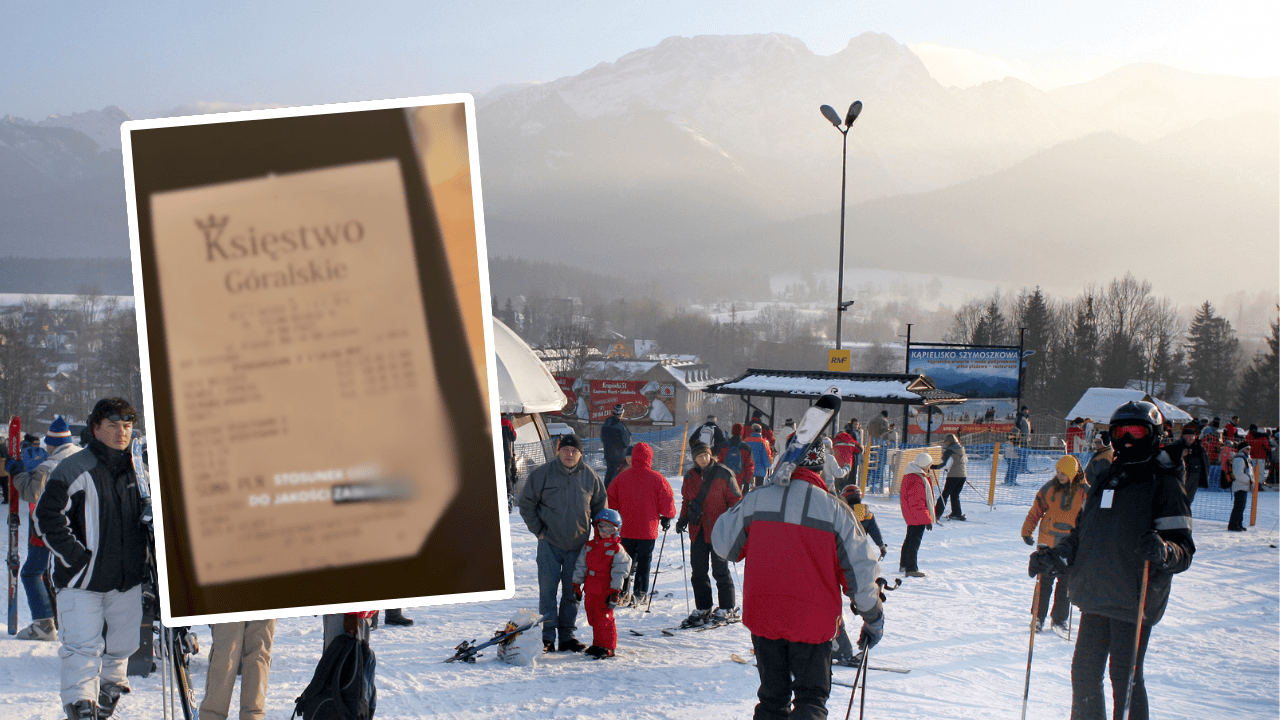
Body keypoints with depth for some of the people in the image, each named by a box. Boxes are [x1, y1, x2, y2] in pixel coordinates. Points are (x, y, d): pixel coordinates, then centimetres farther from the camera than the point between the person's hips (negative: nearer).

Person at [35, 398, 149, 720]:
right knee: (82, 646, -9)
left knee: (123, 642, 15)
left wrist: (141, 555, 10)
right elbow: (47, 516, -12)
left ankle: (110, 685, 38)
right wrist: (75, 556, -14)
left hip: (127, 578, 5)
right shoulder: (75, 470, -12)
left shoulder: (137, 468, 7)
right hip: (83, 580, -5)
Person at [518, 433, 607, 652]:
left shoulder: (589, 476, 3)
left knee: (572, 592, 7)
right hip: (549, 544, -2)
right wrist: (538, 530, 0)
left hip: (578, 545, 2)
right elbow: (526, 503, 3)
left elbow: (599, 505, 16)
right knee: (547, 591, -4)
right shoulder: (542, 474, -4)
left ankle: (567, 636, 16)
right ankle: (547, 637, 2)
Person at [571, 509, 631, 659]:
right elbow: (580, 566, 14)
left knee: (604, 619, -4)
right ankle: (597, 644, 24)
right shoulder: (589, 546, 9)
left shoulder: (617, 550, -6)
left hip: (606, 591, -6)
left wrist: (615, 592, -13)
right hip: (590, 590, 6)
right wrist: (577, 584, 11)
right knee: (593, 618, 12)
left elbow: (619, 573, -9)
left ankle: (607, 647, 4)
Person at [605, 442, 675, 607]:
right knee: (644, 561, 9)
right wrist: (667, 517, 10)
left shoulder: (621, 477, -2)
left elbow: (611, 499, 6)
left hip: (626, 529, 2)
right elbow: (667, 499, -6)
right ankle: (640, 592, 10)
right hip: (647, 529, -2)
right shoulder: (656, 478, -9)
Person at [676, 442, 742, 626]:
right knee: (698, 571, 8)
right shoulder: (690, 476, 8)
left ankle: (725, 608, 12)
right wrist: (683, 519, 6)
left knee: (720, 570, 0)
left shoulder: (724, 474, -6)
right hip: (697, 530, 5)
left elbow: (735, 500, -2)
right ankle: (703, 608, 17)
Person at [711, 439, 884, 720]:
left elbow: (723, 544, 7)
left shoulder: (756, 500, -5)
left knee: (772, 696, 18)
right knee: (812, 696, 8)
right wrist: (873, 617, 12)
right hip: (814, 621, -2)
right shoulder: (836, 510, -7)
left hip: (762, 615, 2)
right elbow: (861, 568, -1)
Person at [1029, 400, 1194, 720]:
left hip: (1134, 600, -7)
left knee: (1124, 677, -4)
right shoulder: (1104, 480, 16)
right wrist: (1053, 557, 9)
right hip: (1095, 596, 7)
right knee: (1084, 671, 11)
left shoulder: (1163, 484, -4)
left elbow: (1184, 549, -10)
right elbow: (1081, 534, 24)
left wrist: (1162, 551, -31)